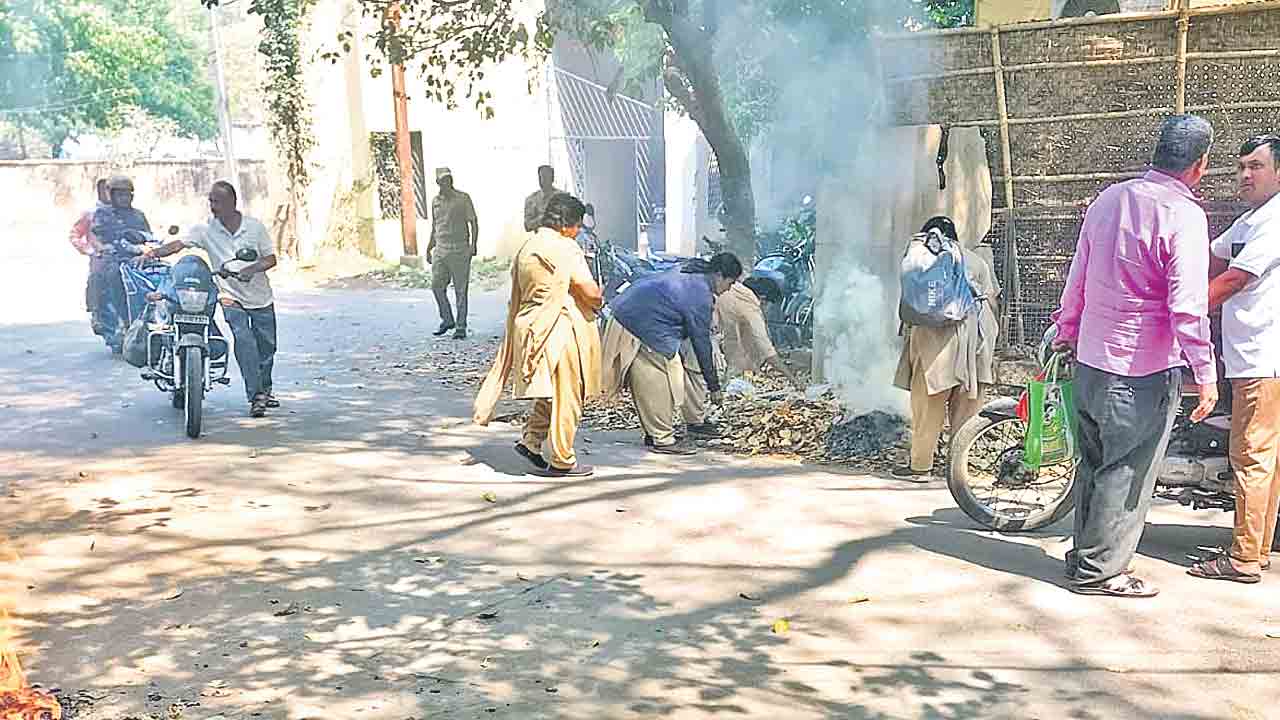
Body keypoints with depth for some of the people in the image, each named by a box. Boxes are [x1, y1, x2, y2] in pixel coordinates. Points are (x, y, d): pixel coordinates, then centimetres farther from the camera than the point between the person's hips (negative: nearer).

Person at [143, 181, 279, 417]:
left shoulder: (254, 226, -5)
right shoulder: (206, 229, -5)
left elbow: (271, 259, -4)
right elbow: (179, 243, -15)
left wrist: (252, 269, -22)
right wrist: (153, 252, -31)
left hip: (261, 297, 1)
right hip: (231, 298, -1)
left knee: (267, 345, 11)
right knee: (244, 341, -19)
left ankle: (265, 388, 33)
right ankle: (255, 395, -16)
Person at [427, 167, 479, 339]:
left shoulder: (463, 198, 0)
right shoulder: (435, 201, 13)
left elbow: (473, 222, -1)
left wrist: (474, 244, -12)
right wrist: (429, 247, 21)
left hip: (460, 250, -4)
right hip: (440, 249, 4)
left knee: (460, 289, -1)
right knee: (436, 285, -1)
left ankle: (461, 326, 6)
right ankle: (447, 320, 16)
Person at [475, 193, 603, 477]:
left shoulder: (528, 246, 13)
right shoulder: (564, 248, -14)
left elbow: (519, 295, 16)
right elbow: (590, 292, -17)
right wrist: (599, 298, 5)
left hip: (531, 329, 8)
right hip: (561, 330, -8)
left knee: (550, 392, 23)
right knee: (566, 396, 2)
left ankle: (530, 441, 19)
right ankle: (561, 461, 9)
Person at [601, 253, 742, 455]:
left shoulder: (687, 274, 10)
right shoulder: (701, 296, -17)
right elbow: (701, 344, -14)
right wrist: (714, 387, -6)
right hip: (641, 333, -10)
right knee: (658, 387, -3)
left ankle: (654, 433, 23)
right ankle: (663, 440, 4)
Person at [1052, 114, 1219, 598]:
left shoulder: (1109, 198, 6)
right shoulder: (1183, 215, -16)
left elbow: (1077, 278, 12)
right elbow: (1188, 306, -20)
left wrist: (1066, 333, 23)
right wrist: (1206, 375, -15)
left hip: (1090, 360, 7)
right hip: (1144, 371, -7)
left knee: (1093, 464, 17)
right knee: (1127, 475, 4)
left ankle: (1084, 554, 27)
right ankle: (1100, 572, 11)